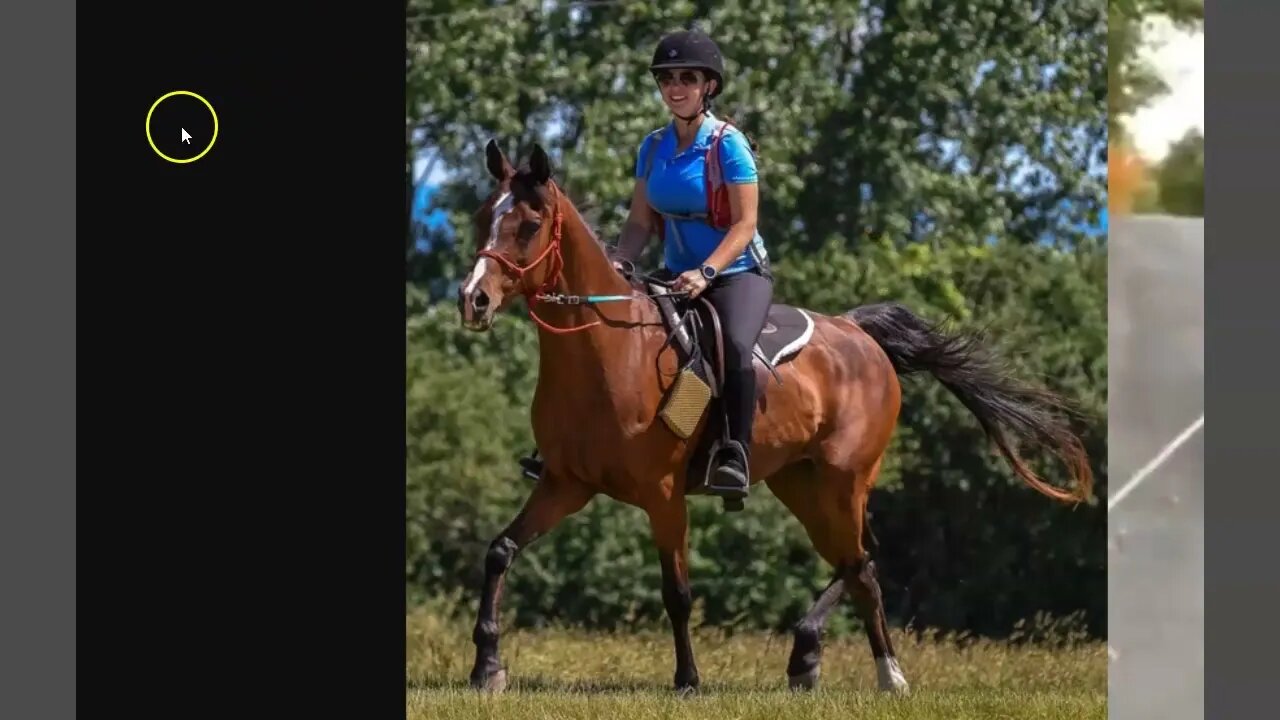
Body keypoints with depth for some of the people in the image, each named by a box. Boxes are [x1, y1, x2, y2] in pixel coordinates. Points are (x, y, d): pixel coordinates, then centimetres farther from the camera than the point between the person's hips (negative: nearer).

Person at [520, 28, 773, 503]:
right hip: (678, 275, 7)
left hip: (738, 272, -6)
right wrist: (618, 263, -11)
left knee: (735, 344, -35)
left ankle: (736, 457, -34)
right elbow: (641, 222, 8)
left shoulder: (728, 144, -12)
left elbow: (744, 224, -16)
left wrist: (705, 273, -29)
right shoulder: (653, 148, 5)